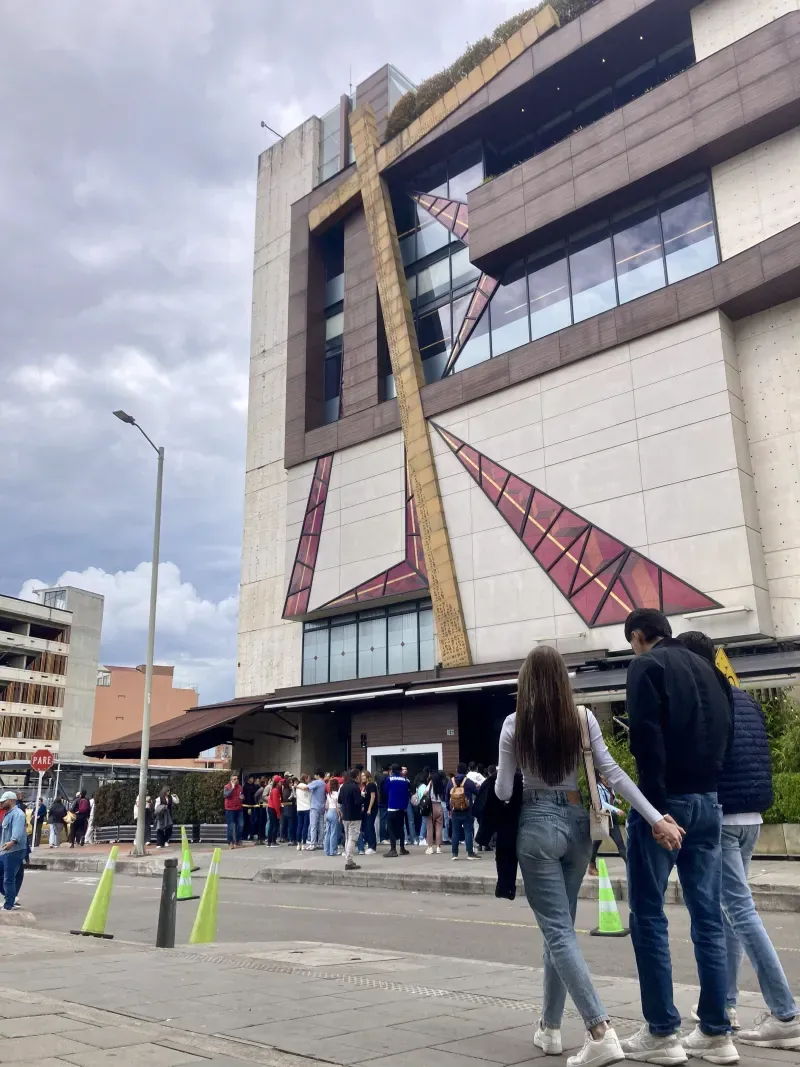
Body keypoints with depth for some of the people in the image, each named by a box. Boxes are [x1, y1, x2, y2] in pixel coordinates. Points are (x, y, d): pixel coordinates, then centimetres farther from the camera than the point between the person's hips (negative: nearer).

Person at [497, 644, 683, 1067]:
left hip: (537, 826, -4)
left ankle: (600, 1032, -13)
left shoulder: (515, 724, -8)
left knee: (558, 931, -1)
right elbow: (612, 773, -8)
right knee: (559, 925, 17)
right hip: (577, 823, 4)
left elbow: (503, 792, -6)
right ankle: (549, 1028, 27)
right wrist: (657, 818, -7)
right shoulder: (583, 718, -2)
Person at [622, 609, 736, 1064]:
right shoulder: (709, 669, 17)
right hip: (709, 802, 7)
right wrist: (709, 788, 14)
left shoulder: (647, 666, -5)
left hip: (667, 801, -7)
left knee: (648, 915, 2)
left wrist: (657, 806, -19)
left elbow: (647, 738, -17)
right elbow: (724, 736, 15)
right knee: (708, 916, 10)